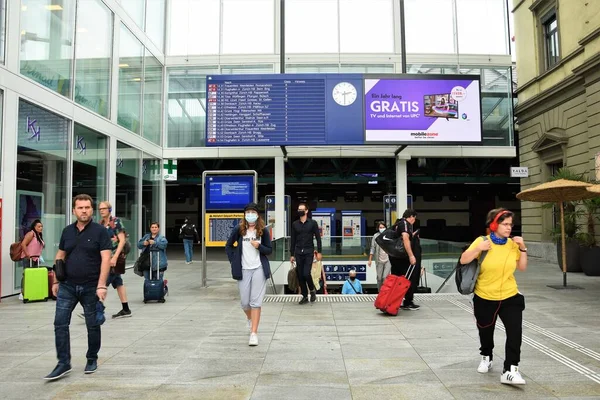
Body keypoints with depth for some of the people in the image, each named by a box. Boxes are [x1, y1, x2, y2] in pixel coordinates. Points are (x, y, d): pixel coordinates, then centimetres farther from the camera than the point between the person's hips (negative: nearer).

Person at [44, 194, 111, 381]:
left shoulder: (100, 231, -8)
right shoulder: (67, 231, 6)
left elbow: (106, 259, -13)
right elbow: (60, 257, 14)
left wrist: (101, 285, -19)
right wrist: (55, 281, 11)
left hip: (90, 287, -4)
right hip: (67, 286, 4)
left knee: (92, 325, 8)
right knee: (60, 323, -1)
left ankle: (92, 359, 26)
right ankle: (63, 363, 9)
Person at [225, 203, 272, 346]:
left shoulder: (263, 230, -1)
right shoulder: (238, 229, 0)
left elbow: (269, 250, 4)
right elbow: (228, 245, 11)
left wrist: (259, 246, -15)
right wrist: (233, 261, 2)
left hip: (259, 269, -1)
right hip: (243, 270, 1)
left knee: (256, 302, -4)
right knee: (245, 302, 9)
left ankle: (254, 333, 2)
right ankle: (250, 319, 42)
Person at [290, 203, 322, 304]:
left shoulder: (312, 223, 1)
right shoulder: (295, 224, 9)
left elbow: (318, 238, 1)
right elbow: (293, 240, 10)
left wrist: (319, 252, -5)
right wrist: (292, 254, 8)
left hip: (308, 252, -3)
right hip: (298, 253, 3)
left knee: (306, 273, -14)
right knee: (300, 275, 3)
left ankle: (312, 290, 14)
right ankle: (305, 296, 16)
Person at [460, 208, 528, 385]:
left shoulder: (512, 244, -3)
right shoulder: (482, 241, -13)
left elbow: (522, 267, 3)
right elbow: (463, 260, -15)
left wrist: (523, 248, -9)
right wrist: (478, 249, -29)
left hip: (510, 297, 2)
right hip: (484, 298, -1)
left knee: (515, 332, -14)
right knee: (485, 331, 16)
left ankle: (510, 370, -7)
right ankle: (486, 357, 43)